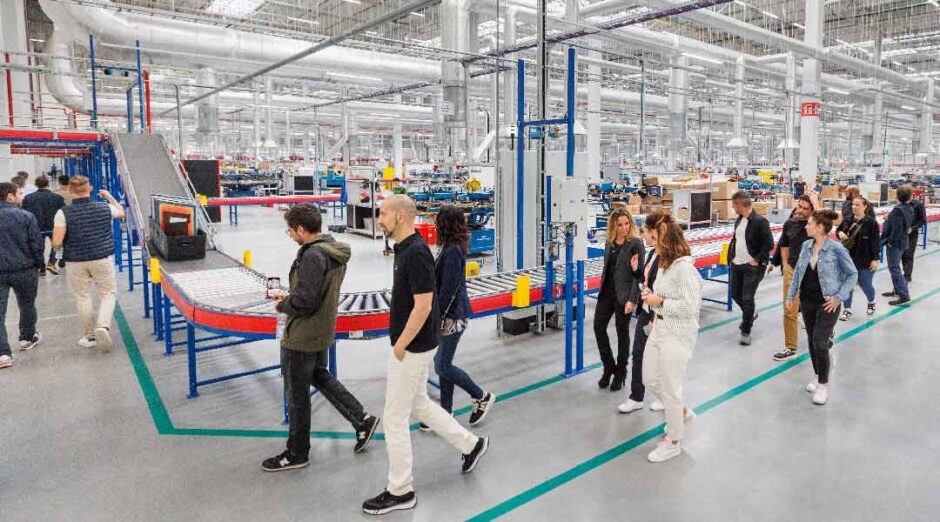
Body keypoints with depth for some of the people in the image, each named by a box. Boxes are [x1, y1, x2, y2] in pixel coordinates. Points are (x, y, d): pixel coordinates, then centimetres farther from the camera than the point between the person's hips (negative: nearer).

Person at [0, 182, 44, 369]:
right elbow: (36, 244, -8)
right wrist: (39, 264, 6)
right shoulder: (26, 216, -9)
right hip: (24, 270, -1)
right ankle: (27, 339, 36)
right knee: (27, 305, 19)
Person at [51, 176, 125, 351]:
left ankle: (89, 337, 21)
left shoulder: (64, 213, -10)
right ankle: (103, 326, -11)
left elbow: (56, 243, -12)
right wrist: (110, 196, 32)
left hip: (76, 262, 0)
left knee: (82, 297, 13)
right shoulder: (105, 208, -6)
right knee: (109, 293, 11)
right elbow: (121, 213, 19)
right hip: (103, 258, 0)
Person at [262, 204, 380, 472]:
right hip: (323, 332, 9)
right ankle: (362, 420, 26)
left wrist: (282, 305, -8)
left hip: (301, 337, -9)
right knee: (321, 377, 26)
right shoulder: (334, 250, 4)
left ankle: (297, 453, 25)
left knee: (297, 394, 7)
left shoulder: (312, 255, -25)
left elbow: (305, 301, -27)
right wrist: (291, 297, 7)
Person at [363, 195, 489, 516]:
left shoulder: (416, 253, -23)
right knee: (419, 405, 23)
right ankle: (471, 444, 36)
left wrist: (399, 346, -19)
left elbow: (423, 306, -26)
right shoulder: (406, 249, 7)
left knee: (395, 419, 2)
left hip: (412, 347, -10)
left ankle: (400, 491, 18)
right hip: (413, 344, 10)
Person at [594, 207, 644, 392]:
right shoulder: (610, 242, 7)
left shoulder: (635, 243, -11)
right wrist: (602, 288, 12)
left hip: (624, 294, -6)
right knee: (598, 326, 4)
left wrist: (633, 300, -19)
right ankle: (609, 366, 23)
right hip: (607, 291, 6)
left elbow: (638, 274, -14)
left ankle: (620, 373, 22)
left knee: (622, 331, 6)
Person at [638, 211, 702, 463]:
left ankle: (673, 442, 24)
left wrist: (659, 302, -19)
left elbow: (690, 306, -24)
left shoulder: (684, 267, -21)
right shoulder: (666, 263, 6)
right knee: (650, 380, 20)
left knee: (669, 389, 4)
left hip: (677, 335, -9)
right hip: (659, 329, 9)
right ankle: (682, 412, 44)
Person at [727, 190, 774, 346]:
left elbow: (769, 244, -16)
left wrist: (757, 259, -15)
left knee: (747, 299, -4)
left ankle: (745, 332, 10)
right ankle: (750, 314, 45)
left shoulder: (760, 221, -17)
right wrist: (732, 254, 9)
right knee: (735, 294, 17)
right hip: (737, 264, 8)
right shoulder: (739, 219, 7)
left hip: (753, 267, -8)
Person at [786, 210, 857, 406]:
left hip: (827, 304, -6)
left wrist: (839, 297, -12)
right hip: (807, 301, 6)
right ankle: (818, 377, 32)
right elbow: (798, 271, 11)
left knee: (820, 343, -5)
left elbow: (852, 274, -7)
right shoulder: (806, 246, 0)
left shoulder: (836, 248, -16)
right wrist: (791, 295, 10)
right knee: (811, 341, 14)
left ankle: (823, 385, 12)